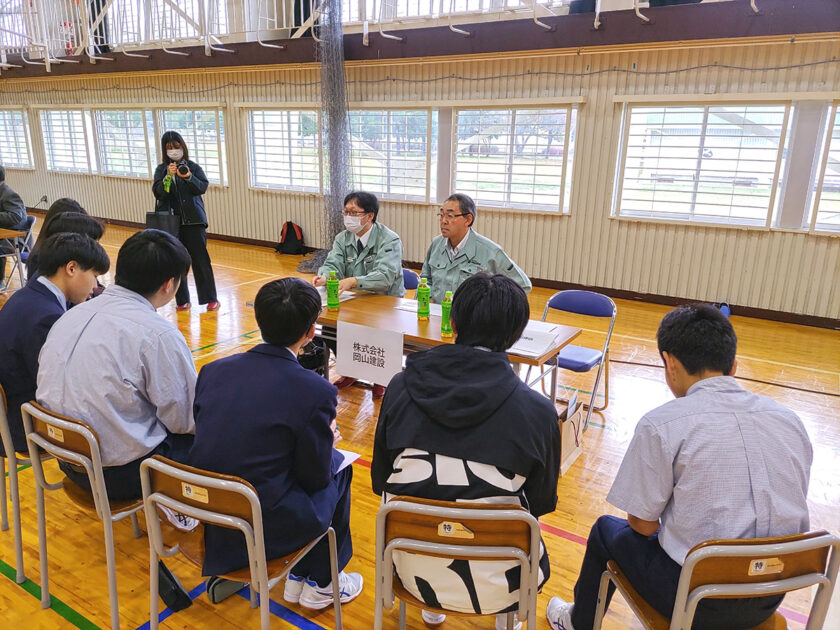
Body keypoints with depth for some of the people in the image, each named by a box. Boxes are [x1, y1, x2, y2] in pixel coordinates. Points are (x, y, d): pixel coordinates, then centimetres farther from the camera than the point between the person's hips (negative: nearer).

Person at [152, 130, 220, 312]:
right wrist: (168, 176, -18)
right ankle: (182, 301, 12)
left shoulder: (193, 166, 6)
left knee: (200, 259, -3)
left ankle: (210, 299, 4)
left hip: (193, 220, -2)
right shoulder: (161, 169, 9)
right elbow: (158, 193, -4)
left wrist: (188, 176, -23)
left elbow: (203, 187, -7)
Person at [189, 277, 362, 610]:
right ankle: (320, 583, 33)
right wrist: (328, 439, 12)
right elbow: (316, 476, -10)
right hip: (262, 531, -6)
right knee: (338, 468, 19)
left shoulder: (212, 370, -4)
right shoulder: (315, 391, -20)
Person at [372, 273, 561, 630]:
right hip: (492, 588, -1)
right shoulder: (538, 411, -16)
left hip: (414, 574, 2)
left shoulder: (402, 386, -11)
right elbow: (542, 502, -1)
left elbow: (380, 481, 1)